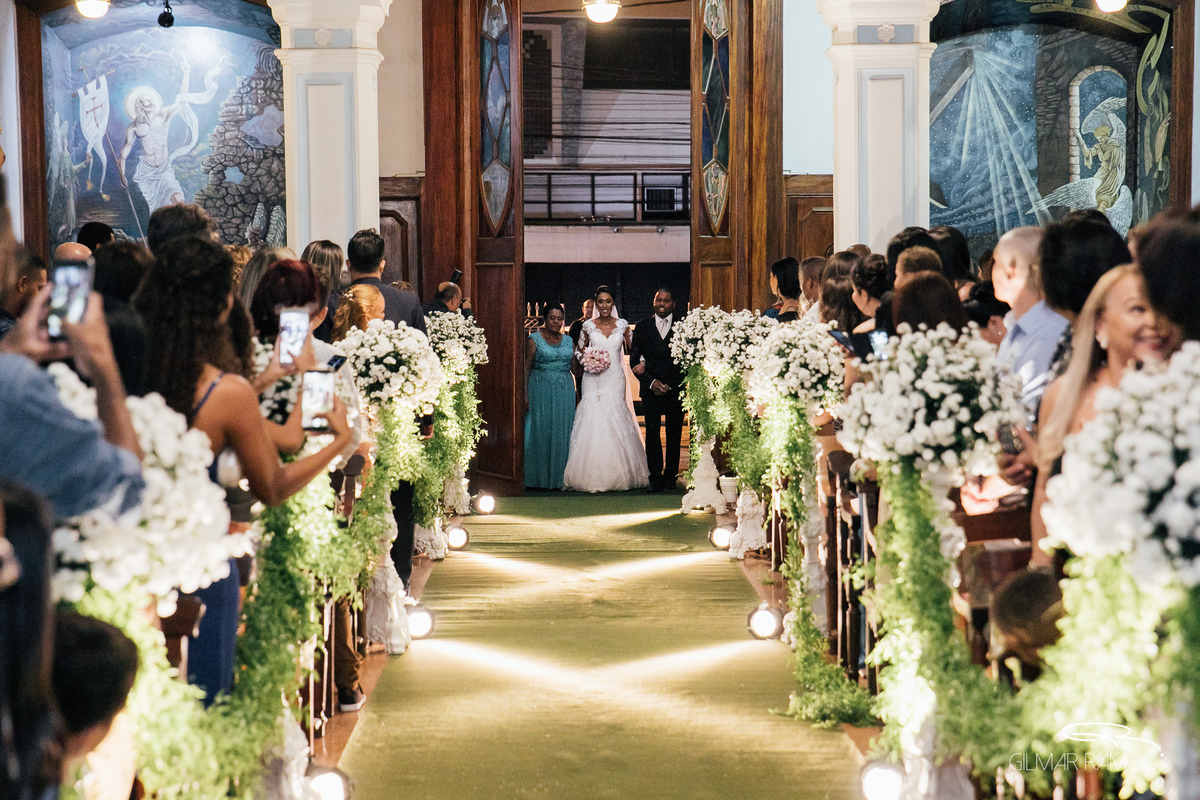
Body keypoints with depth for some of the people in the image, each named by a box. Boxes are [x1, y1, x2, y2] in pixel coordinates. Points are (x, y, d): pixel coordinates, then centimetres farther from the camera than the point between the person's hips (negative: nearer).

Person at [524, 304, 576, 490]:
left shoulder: (569, 341, 13)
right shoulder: (534, 340, 0)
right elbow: (526, 369, -4)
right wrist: (525, 395, -11)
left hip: (565, 391, 4)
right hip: (540, 390, -4)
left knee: (563, 433, 3)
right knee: (540, 431, -3)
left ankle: (559, 477, 10)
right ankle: (538, 478, 4)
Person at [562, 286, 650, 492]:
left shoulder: (622, 325, 5)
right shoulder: (588, 326, 4)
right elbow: (579, 350, 13)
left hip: (615, 379, 1)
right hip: (593, 380, 0)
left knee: (616, 421, -4)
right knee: (592, 420, -8)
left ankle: (618, 474, 4)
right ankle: (592, 476, -5)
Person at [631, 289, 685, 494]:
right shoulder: (642, 326, 7)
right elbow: (634, 359, 5)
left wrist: (670, 385, -7)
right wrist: (651, 382, -8)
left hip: (675, 387, 0)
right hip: (651, 388, 0)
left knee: (674, 433, 4)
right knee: (652, 432, -6)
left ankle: (671, 475, 14)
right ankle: (656, 478, -6)